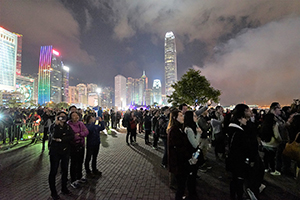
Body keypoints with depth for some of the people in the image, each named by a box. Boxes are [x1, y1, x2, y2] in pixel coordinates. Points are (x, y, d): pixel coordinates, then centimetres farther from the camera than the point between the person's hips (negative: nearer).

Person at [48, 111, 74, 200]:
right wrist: (57, 124, -22)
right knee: (53, 171, 5)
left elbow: (71, 136, -10)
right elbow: (55, 136, -23)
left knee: (65, 170, 13)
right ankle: (53, 192, 21)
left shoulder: (68, 127, 6)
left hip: (65, 151, 4)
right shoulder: (53, 126, -4)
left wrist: (60, 139, -18)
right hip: (55, 151, -3)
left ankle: (64, 188, 31)